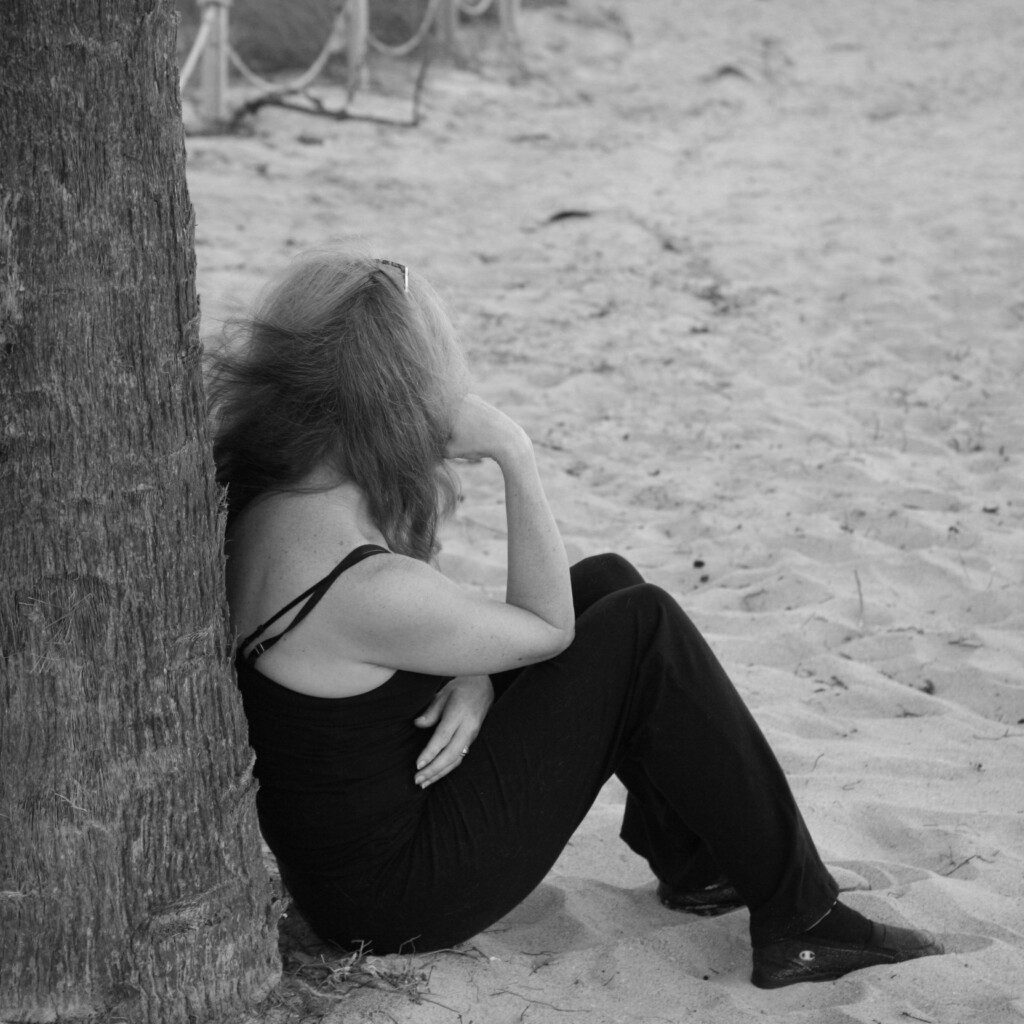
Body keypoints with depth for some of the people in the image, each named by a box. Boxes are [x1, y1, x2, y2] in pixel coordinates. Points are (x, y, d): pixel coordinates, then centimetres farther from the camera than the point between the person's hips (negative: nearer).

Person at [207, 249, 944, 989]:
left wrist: (474, 680, -10)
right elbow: (547, 629, -15)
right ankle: (798, 920, 2)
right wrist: (517, 457, -18)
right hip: (402, 902, -9)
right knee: (643, 631, -10)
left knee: (607, 584, 9)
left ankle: (693, 865, 22)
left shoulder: (267, 498, -6)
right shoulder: (365, 588, -33)